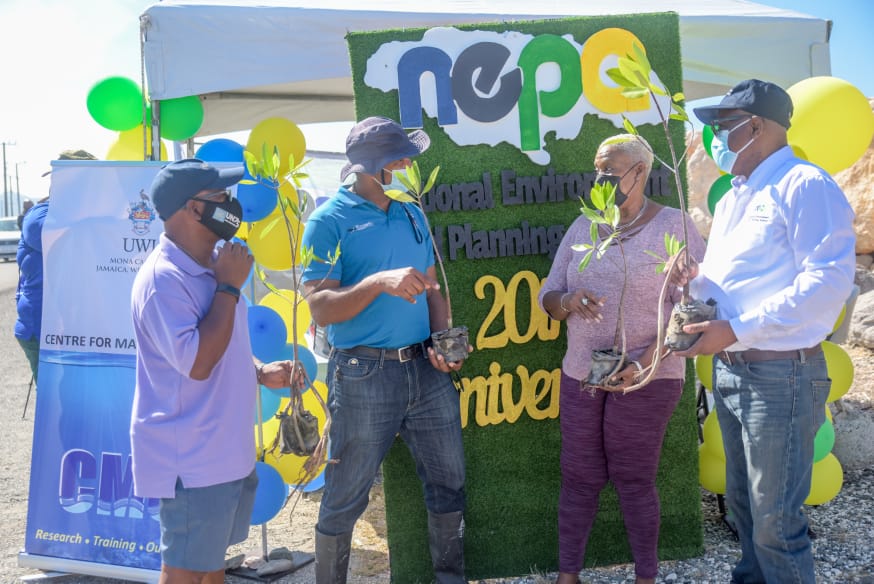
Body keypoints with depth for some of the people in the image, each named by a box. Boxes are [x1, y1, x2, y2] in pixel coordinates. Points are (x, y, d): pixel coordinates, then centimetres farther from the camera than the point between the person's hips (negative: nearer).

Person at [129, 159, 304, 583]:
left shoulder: (212, 265, 8)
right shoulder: (162, 278, -21)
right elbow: (197, 363, -28)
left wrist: (260, 371, 2)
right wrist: (229, 287, -22)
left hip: (228, 449, 9)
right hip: (190, 458, -9)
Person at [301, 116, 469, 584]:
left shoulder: (412, 215, 11)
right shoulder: (329, 221, -7)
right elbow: (321, 308, -14)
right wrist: (380, 282, -27)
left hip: (425, 369, 6)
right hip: (364, 374, -6)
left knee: (449, 481, 15)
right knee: (346, 498, 6)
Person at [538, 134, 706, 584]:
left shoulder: (672, 225, -7)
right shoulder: (582, 227, 7)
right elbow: (547, 296, 8)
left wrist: (647, 362, -23)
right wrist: (568, 301, -17)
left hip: (646, 379, -4)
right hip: (580, 375, 4)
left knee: (634, 479, 5)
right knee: (579, 477, 9)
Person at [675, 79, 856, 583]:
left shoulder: (804, 185, -12)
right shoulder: (732, 199, 16)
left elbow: (830, 279, -23)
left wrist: (736, 330, -24)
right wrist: (696, 280, 0)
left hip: (780, 375, -9)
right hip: (728, 372, 9)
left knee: (776, 519, -2)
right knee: (743, 501, 19)